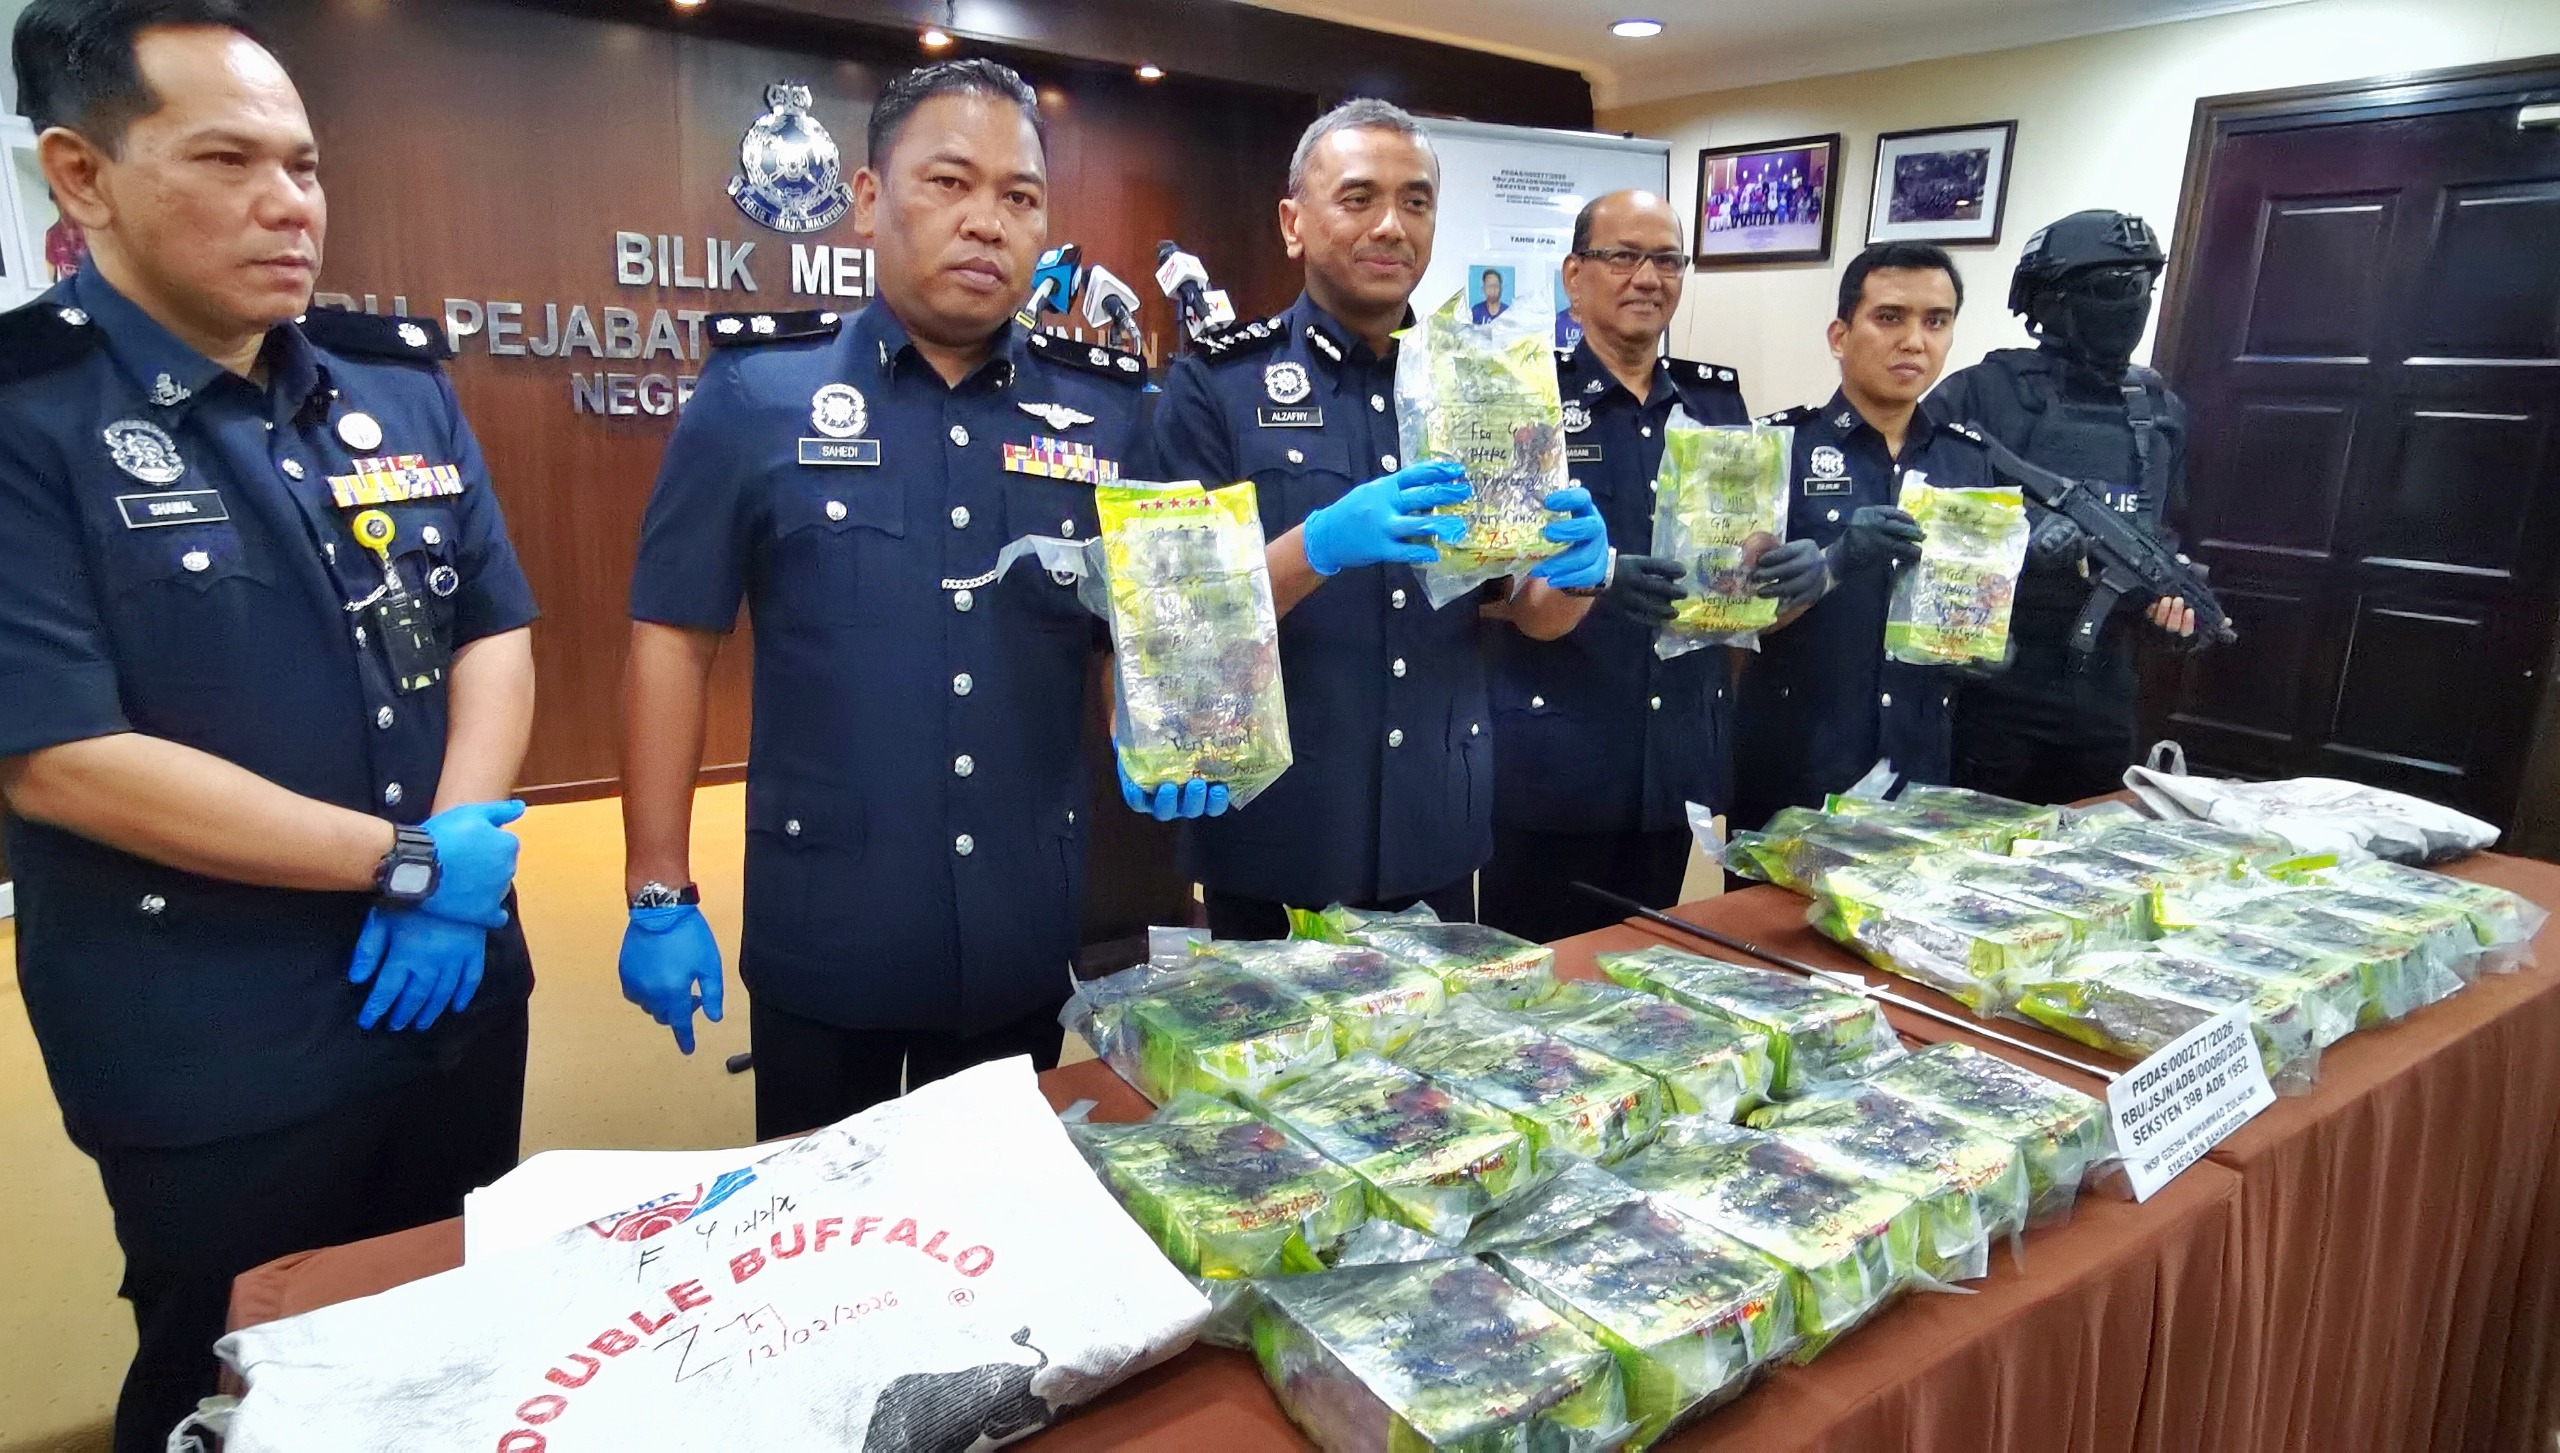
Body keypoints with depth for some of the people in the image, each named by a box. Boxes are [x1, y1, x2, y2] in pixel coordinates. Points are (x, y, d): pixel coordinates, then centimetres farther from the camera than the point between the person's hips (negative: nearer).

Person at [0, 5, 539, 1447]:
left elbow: (495, 629, 4)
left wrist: (463, 847, -12)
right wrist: (413, 865, -18)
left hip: (458, 989, 5)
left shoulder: (400, 382, 3)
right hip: (211, 1059, -4)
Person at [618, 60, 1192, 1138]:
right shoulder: (758, 391, -5)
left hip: (1030, 941, 2)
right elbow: (674, 637, -4)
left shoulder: (1106, 410, 1)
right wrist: (659, 898, -6)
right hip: (824, 940, -2)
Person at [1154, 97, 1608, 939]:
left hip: (1439, 832, 4)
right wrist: (1321, 545, -30)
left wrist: (1576, 570, -18)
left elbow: (1531, 615, 5)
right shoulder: (1216, 385, -7)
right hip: (1274, 839, -3)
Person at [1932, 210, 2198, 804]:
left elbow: (2164, 532, 18)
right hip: (1993, 684, -6)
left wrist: (2172, 589, -2)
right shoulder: (1985, 392, -7)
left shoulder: (2162, 411, 12)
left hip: (2102, 691, 6)